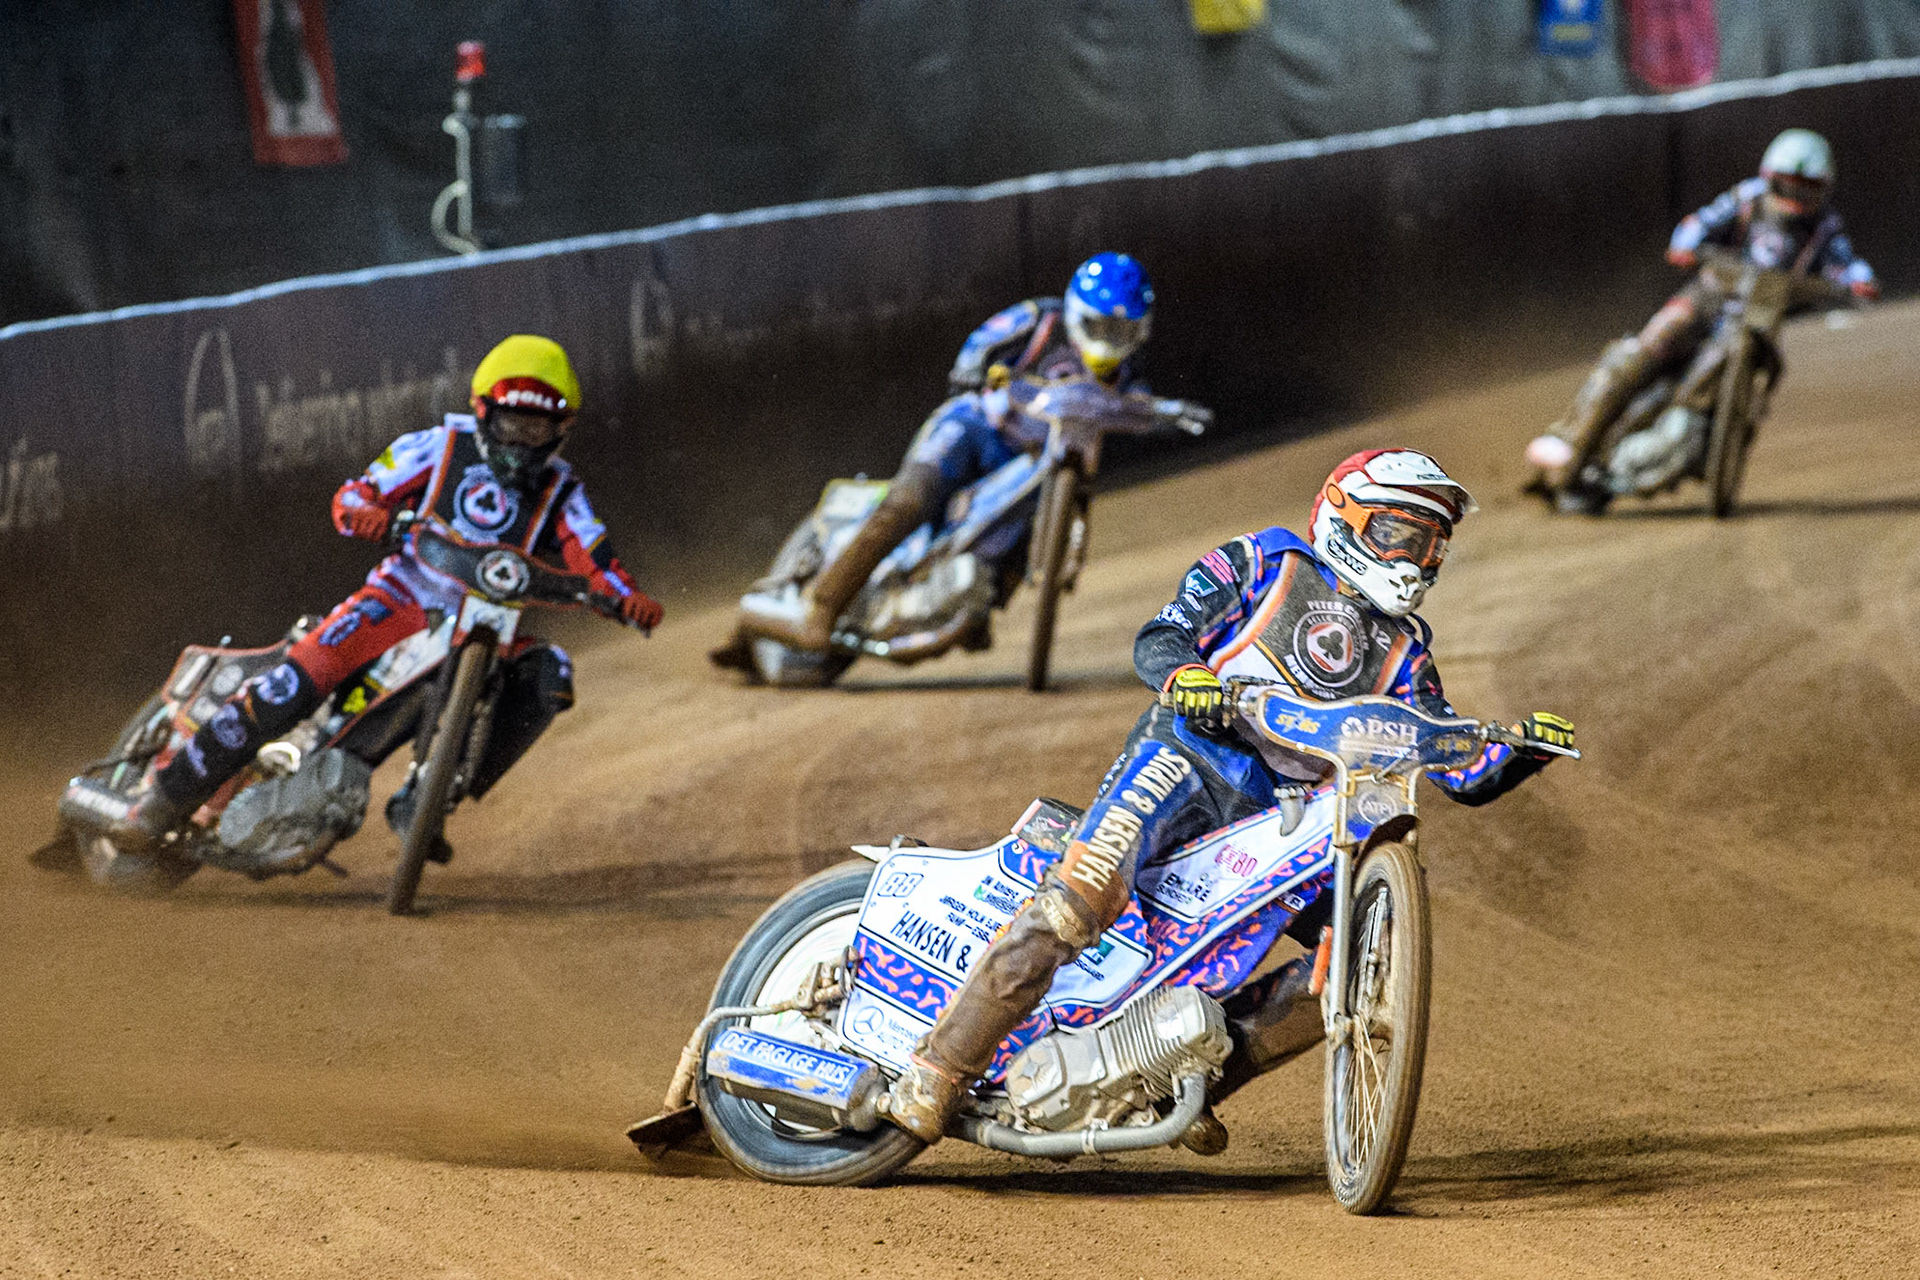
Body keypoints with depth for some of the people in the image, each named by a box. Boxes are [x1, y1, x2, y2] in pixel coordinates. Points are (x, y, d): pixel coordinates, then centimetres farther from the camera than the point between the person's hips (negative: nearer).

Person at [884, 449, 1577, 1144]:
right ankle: (936, 1071, -28)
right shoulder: (1266, 561, 11)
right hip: (1189, 753, -6)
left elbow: (1465, 774, 16)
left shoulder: (1403, 649, 21)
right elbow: (1157, 641, 1)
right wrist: (1183, 678, -22)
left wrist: (1523, 747, -5)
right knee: (1081, 898, -29)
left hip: (1279, 817, 6)